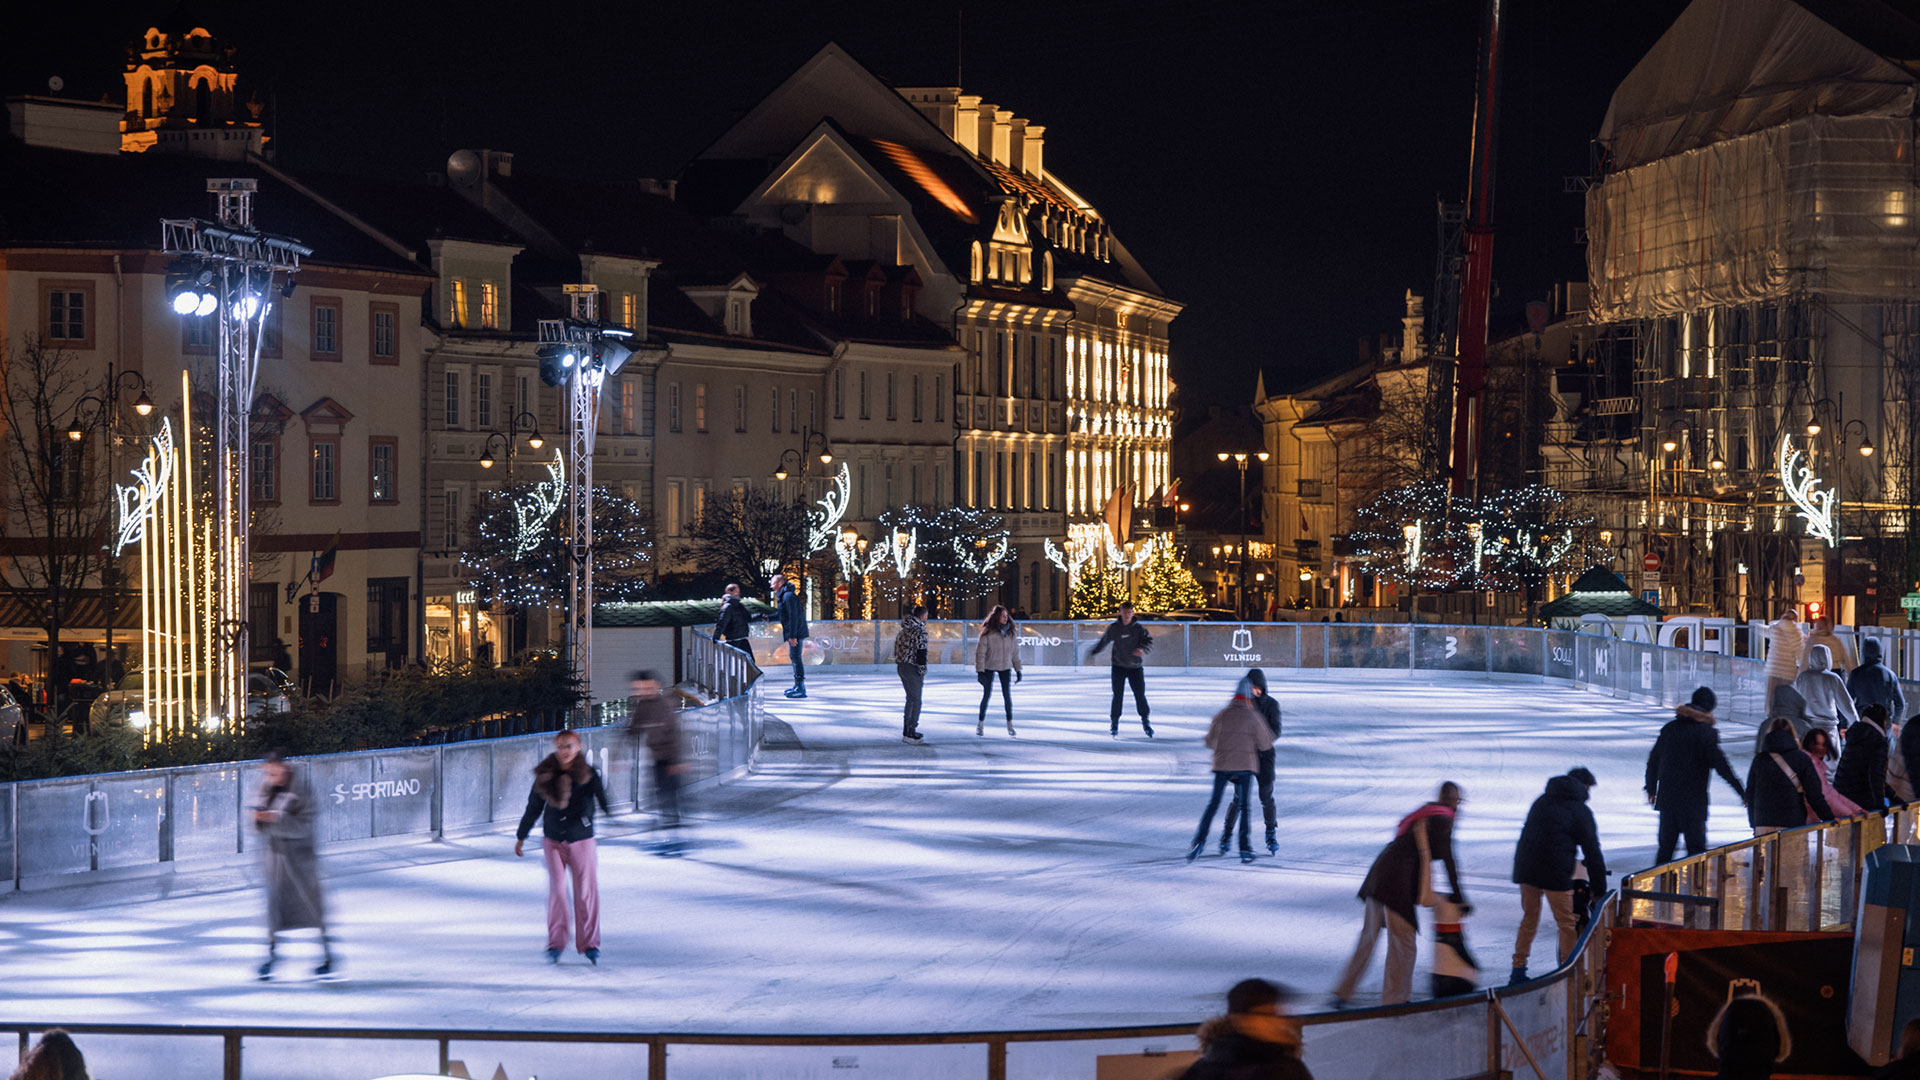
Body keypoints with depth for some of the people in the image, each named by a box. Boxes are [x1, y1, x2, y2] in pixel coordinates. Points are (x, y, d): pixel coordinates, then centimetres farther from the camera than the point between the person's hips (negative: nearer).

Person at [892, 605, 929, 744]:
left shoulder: (904, 630, 11)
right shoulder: (920, 631, -16)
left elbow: (897, 648, 16)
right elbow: (921, 654, -19)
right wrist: (922, 674, -14)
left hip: (901, 666, 9)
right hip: (912, 669, -9)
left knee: (910, 699, 20)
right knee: (916, 701, 0)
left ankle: (906, 731, 25)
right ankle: (911, 733, -1)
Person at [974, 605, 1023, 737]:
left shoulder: (1011, 633, -1)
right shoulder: (987, 634, -14)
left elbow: (1015, 652, 7)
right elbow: (980, 653, -13)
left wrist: (1018, 670, 7)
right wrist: (980, 671, -16)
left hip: (1005, 667, 3)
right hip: (989, 667, -3)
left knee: (1007, 694, 0)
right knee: (987, 695, 2)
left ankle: (1010, 724, 10)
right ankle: (981, 724, 15)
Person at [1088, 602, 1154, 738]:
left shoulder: (1139, 627, -5)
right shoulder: (1114, 628, 0)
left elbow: (1149, 641, -13)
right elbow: (1103, 641, 13)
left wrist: (1142, 649, -34)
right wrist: (1092, 653, 19)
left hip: (1136, 667, -1)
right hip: (1118, 666, 1)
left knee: (1140, 695, -2)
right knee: (1117, 695, -3)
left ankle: (1145, 722, 15)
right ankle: (1114, 723, 8)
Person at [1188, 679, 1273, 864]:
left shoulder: (1221, 716, 1)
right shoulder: (1253, 717, -4)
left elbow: (1210, 743, 5)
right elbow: (1265, 744, 0)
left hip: (1222, 765, 1)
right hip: (1245, 766, -1)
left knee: (1213, 804, 9)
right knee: (1245, 806, 8)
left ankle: (1200, 841, -5)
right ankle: (1245, 848, 1)